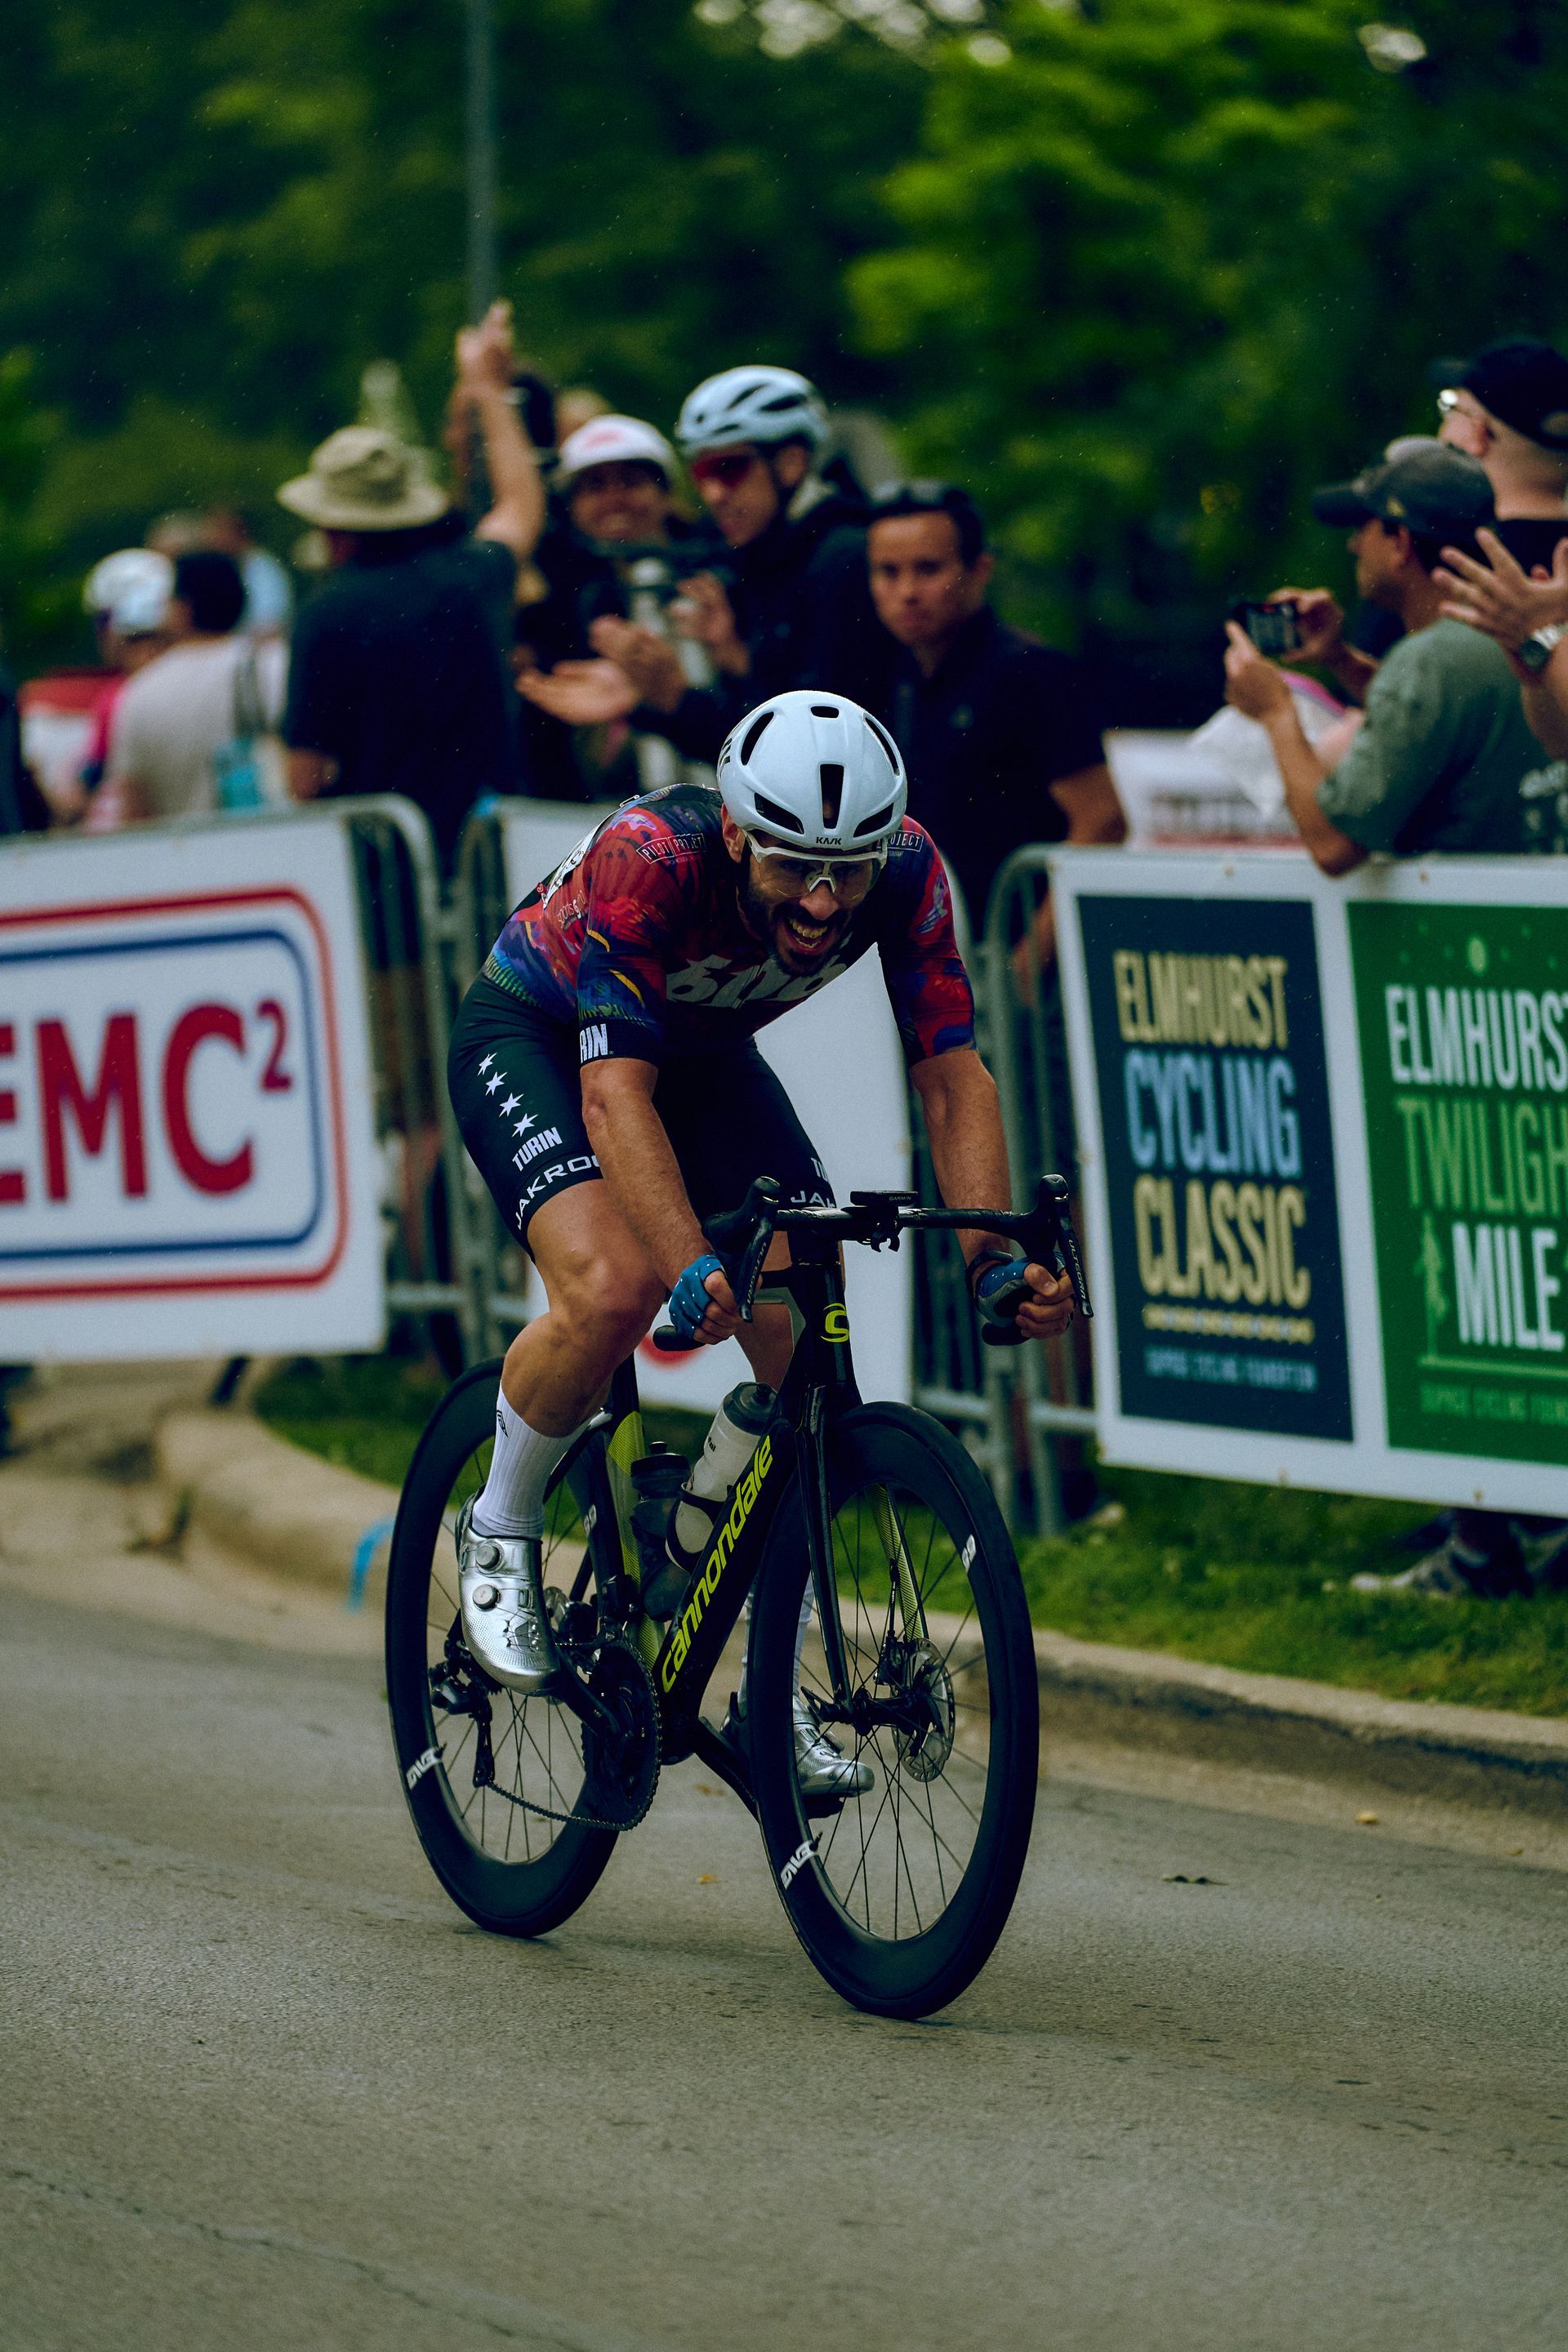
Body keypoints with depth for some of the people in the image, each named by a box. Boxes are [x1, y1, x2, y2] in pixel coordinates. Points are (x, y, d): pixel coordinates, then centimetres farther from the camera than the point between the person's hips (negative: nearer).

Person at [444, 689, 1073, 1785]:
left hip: (706, 1051, 5)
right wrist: (695, 1267, -56)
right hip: (535, 1036, -5)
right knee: (613, 1287, -32)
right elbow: (616, 1089, -43)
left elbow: (953, 1074, -22)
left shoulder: (907, 872, -26)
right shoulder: (650, 856, -38)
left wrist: (995, 1256, -37)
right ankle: (501, 1532, -4)